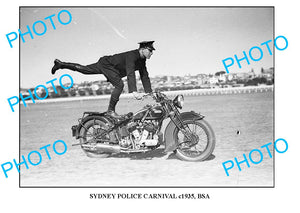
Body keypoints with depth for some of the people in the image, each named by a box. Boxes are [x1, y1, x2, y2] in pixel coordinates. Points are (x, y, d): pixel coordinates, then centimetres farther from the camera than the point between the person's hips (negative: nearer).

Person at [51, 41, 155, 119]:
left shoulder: (142, 61, -2)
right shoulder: (132, 56, -29)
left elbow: (145, 76, 1)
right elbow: (130, 73, -42)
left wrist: (150, 93, -7)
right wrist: (134, 91, -52)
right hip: (106, 64, -9)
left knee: (83, 69, 17)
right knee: (119, 84, -23)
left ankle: (60, 64, 29)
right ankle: (111, 110, -16)